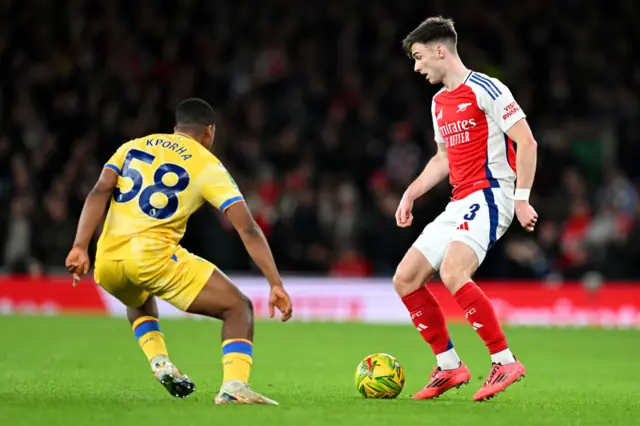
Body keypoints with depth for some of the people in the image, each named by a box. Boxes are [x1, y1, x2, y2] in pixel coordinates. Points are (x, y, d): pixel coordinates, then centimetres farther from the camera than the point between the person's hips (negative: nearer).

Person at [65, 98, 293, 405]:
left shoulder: (133, 147, 20)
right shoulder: (208, 166, 9)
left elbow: (99, 192, 3)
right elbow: (248, 229, 0)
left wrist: (80, 248, -6)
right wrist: (276, 285, -1)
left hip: (107, 262, 5)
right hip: (154, 256, -5)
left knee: (140, 301, 40)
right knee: (239, 307, 4)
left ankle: (160, 362, 16)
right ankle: (233, 385, -19)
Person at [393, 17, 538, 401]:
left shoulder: (486, 89, -9)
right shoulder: (439, 102, 18)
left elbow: (526, 142, -12)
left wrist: (521, 198, -18)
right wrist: (411, 194, 21)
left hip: (489, 196, -10)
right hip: (459, 203, 10)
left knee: (453, 273, -30)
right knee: (405, 279, 3)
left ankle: (505, 362, -21)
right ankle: (449, 367, 10)